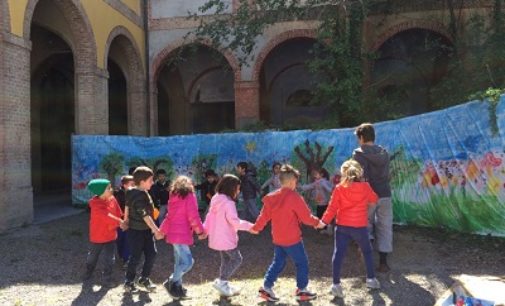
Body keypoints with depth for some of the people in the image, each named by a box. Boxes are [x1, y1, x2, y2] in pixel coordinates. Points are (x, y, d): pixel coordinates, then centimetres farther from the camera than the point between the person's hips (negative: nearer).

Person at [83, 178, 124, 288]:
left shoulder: (112, 199, -7)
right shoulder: (95, 204, -22)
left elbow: (118, 213, -2)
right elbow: (106, 216, -31)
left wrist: (114, 225, -16)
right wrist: (120, 222, -33)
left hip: (110, 235, 3)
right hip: (97, 235, -3)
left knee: (109, 259, 2)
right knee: (92, 256, 21)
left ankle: (106, 279, 16)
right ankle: (88, 272, 47)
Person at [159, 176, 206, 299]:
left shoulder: (174, 197, 13)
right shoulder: (189, 196, -8)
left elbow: (169, 216, 19)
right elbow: (193, 216, -14)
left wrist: (162, 230, 28)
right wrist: (200, 231, -5)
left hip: (174, 233, 9)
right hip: (181, 234, -9)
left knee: (179, 261, 13)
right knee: (188, 261, -7)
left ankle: (178, 287, 16)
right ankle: (171, 282, 1)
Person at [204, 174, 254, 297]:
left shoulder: (216, 200, 8)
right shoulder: (228, 203, -21)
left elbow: (209, 217, 14)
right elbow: (234, 221, -26)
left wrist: (205, 230, 19)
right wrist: (250, 226, -21)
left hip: (217, 238, 9)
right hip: (226, 238, -9)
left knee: (226, 260, 18)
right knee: (236, 259, 3)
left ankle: (224, 285, 24)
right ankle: (221, 281, 2)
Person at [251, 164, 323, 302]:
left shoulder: (271, 197, 1)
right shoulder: (294, 197, -18)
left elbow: (264, 216, 7)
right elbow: (306, 216, -14)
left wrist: (256, 228, 22)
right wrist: (317, 222, 4)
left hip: (277, 238, 7)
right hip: (292, 239, -6)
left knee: (278, 263, 18)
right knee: (302, 263, 10)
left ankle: (266, 287, 16)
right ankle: (302, 291, 17)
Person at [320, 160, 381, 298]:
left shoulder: (339, 188, -5)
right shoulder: (365, 187, -1)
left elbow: (332, 207, -8)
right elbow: (374, 200, 16)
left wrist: (324, 221, -2)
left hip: (342, 226, -1)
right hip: (360, 227, 1)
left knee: (338, 254, 2)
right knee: (367, 252, 22)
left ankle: (336, 284, -2)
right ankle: (371, 279, 30)